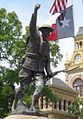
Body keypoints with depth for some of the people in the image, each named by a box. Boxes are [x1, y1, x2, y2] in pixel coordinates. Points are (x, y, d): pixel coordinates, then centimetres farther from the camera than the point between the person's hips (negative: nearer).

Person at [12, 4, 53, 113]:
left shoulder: (47, 44, 21)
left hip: (40, 68, 5)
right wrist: (35, 11, -20)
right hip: (29, 65, -4)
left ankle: (33, 106, -12)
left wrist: (49, 71, 7)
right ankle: (15, 105, 15)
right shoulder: (35, 36, 6)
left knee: (40, 85, -17)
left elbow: (47, 59, 21)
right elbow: (32, 26, -11)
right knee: (23, 86, -1)